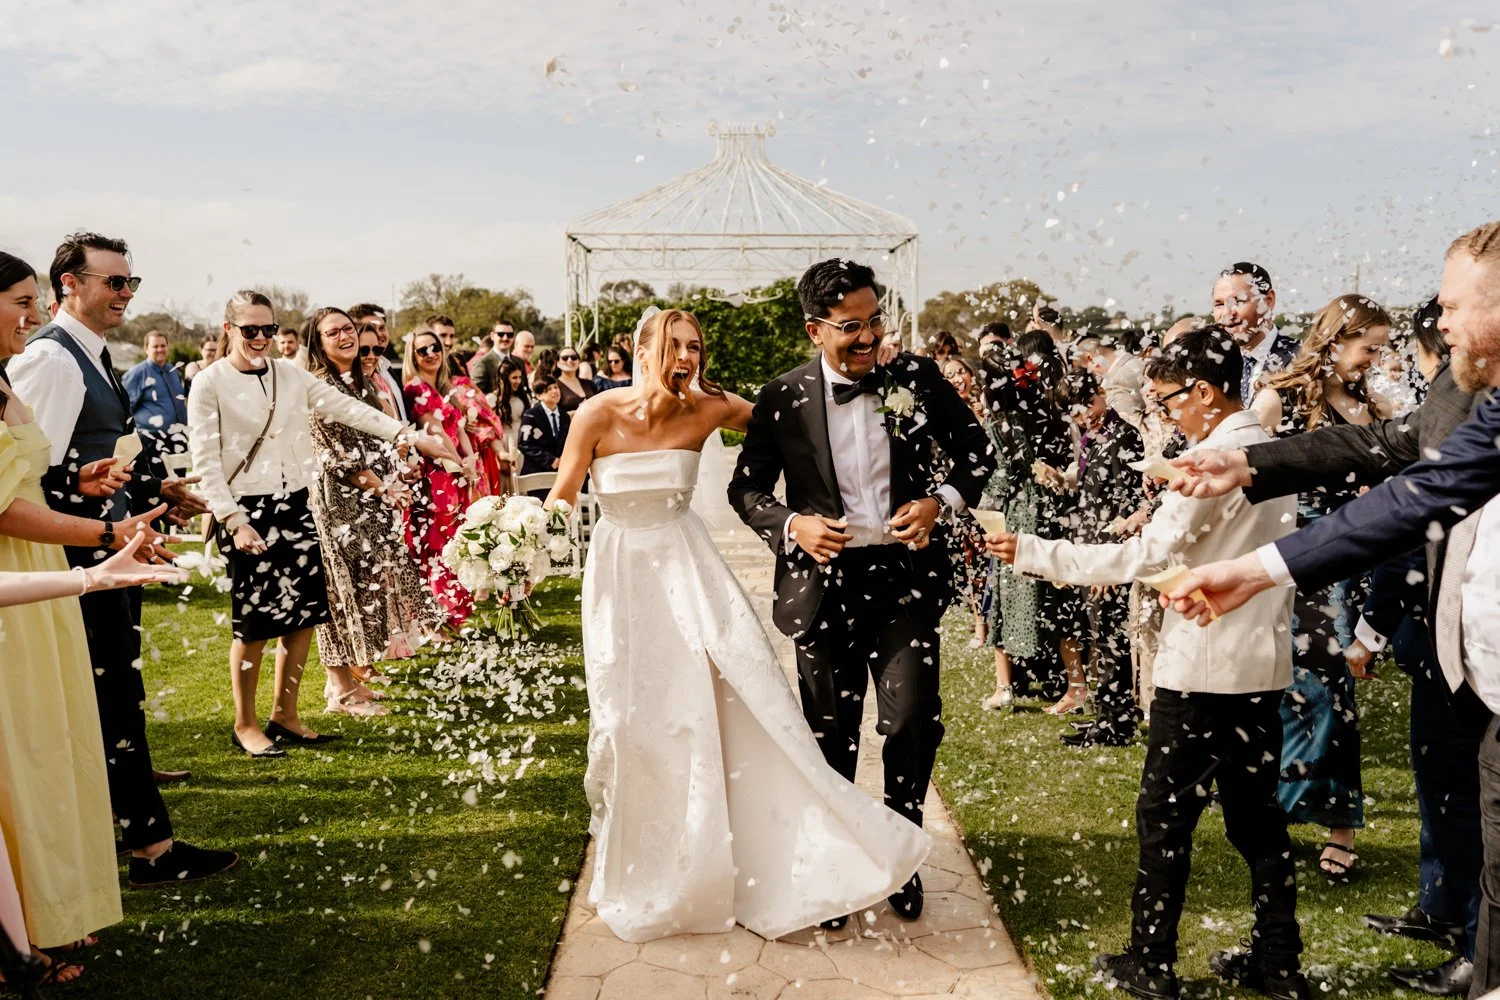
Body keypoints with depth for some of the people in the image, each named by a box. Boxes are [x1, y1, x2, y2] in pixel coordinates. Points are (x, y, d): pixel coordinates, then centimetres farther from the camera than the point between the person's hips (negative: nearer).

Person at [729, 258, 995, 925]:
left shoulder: (917, 378, -2)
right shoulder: (783, 400, -5)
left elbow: (977, 452, 8)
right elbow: (745, 487, 4)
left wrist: (942, 503, -11)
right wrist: (791, 526, -14)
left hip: (906, 576, 0)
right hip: (825, 583, 0)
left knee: (914, 722, -4)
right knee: (831, 734, 12)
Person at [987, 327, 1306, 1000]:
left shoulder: (1214, 459, -17)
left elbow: (1145, 557, -20)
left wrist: (1033, 553, -17)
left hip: (1203, 671, -8)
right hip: (1263, 665, 9)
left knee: (1165, 817, 3)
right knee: (1256, 813, 16)